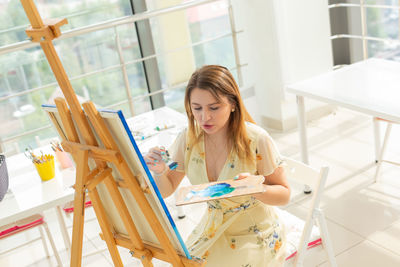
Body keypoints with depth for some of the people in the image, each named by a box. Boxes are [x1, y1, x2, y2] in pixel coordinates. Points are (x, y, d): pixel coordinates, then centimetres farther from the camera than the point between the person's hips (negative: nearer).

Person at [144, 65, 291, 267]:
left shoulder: (256, 139, -20)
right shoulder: (188, 139, -8)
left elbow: (284, 195, -9)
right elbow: (165, 191, 1)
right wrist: (159, 172, -21)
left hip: (254, 235, -3)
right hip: (213, 229, 4)